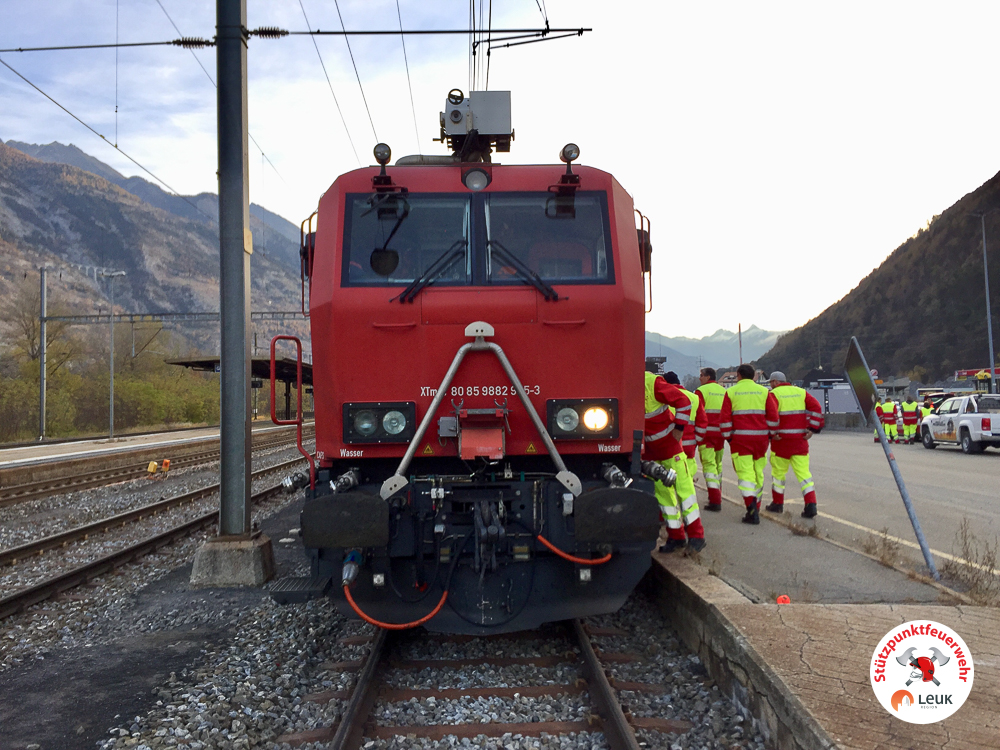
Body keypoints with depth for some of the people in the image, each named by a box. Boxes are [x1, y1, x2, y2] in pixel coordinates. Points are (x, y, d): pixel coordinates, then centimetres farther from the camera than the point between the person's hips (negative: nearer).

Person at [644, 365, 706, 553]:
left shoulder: (652, 383, -22)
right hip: (649, 448, 5)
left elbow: (683, 401, -18)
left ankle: (696, 535, 0)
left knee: (682, 486, -5)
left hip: (669, 443, -5)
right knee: (661, 491, 7)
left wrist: (679, 428, -16)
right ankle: (676, 536, 16)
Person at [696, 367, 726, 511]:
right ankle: (717, 495, 31)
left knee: (709, 464, -7)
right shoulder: (724, 391, 13)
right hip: (720, 433, 6)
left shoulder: (701, 391, -6)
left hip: (706, 433, -6)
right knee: (717, 464, 19)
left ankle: (715, 501, -15)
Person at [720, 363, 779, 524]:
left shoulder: (731, 392, 2)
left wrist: (728, 436, 4)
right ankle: (755, 508, 22)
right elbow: (773, 416, 2)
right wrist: (771, 433, 12)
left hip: (740, 439, -3)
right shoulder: (764, 391, 7)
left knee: (745, 473, -5)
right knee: (758, 473, 14)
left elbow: (724, 418, -4)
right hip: (761, 438, 3)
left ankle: (751, 507, -22)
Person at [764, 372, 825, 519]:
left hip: (781, 439, -4)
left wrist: (772, 434, -10)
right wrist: (812, 429, 1)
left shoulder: (774, 394, -4)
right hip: (800, 440, 4)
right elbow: (816, 408, 2)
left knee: (778, 471, 11)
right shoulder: (801, 392, 10)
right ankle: (811, 505, -10)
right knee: (803, 471, 3)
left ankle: (777, 503, 21)